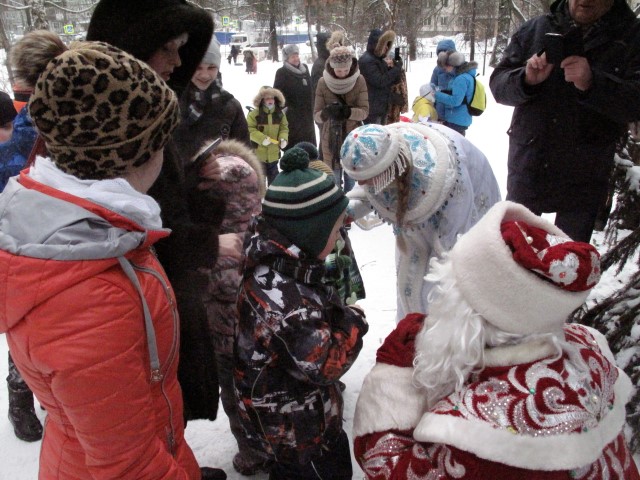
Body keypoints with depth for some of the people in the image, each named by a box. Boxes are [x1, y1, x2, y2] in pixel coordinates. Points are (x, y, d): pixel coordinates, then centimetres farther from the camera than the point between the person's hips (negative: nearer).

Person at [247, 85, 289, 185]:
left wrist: (283, 138, -11)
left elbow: (284, 128, 9)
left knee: (273, 175, 20)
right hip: (258, 152, -4)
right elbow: (249, 130, -15)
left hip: (273, 153, 5)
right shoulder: (254, 114, -14)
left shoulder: (280, 113, 0)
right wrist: (262, 138, -25)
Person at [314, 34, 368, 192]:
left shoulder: (359, 80, -8)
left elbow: (364, 111, -12)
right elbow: (316, 115, -9)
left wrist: (347, 112, -32)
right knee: (334, 182, 5)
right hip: (331, 139, 0)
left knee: (352, 182, 12)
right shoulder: (323, 82, -9)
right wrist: (327, 112, -33)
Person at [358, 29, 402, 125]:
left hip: (383, 107, 9)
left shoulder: (380, 59, 14)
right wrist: (396, 69, -12)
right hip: (372, 109, -9)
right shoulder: (366, 61, -13)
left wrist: (394, 67, -6)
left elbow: (395, 80, 14)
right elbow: (380, 81, -21)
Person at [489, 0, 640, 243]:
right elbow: (498, 84, 1)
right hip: (528, 166, 1)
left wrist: (592, 84, -27)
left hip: (584, 177, -1)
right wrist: (526, 80, -19)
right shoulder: (535, 30, 2)